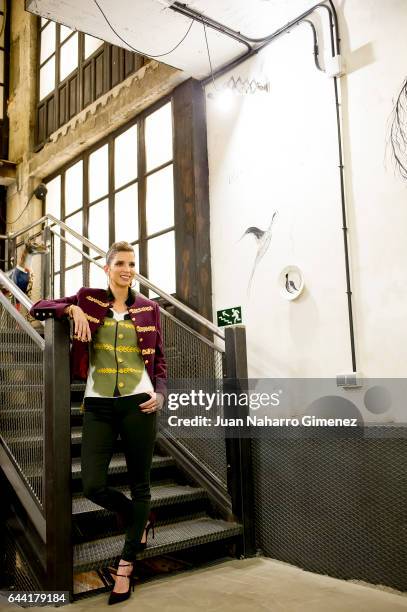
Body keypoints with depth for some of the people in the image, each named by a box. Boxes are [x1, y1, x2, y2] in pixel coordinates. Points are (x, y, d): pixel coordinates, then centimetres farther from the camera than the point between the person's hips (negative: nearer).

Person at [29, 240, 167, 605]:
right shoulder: (88, 299, 6)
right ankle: (139, 519, 29)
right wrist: (72, 308, -10)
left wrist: (160, 393, -9)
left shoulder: (149, 308, 6)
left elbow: (159, 360, 8)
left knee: (139, 483, 7)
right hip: (99, 405, 0)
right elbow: (37, 308, 8)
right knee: (93, 485, -4)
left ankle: (126, 565, 25)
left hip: (139, 404, 0)